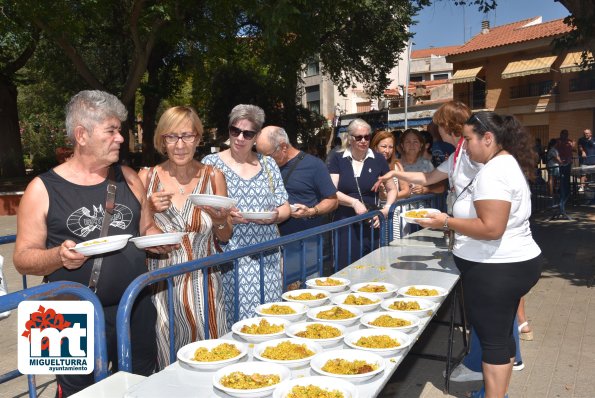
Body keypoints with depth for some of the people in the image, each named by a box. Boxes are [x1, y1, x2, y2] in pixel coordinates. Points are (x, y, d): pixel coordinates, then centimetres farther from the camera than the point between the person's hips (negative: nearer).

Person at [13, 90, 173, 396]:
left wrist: (159, 240, -6)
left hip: (137, 311, 4)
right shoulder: (43, 190, -6)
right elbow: (23, 258, -3)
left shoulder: (129, 179, 6)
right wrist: (59, 256, -23)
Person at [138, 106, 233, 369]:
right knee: (168, 361, 8)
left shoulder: (213, 177, 0)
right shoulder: (147, 177, -2)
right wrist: (149, 209, -14)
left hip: (204, 285, 1)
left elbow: (225, 237, 8)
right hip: (162, 285, 0)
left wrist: (219, 218, -13)